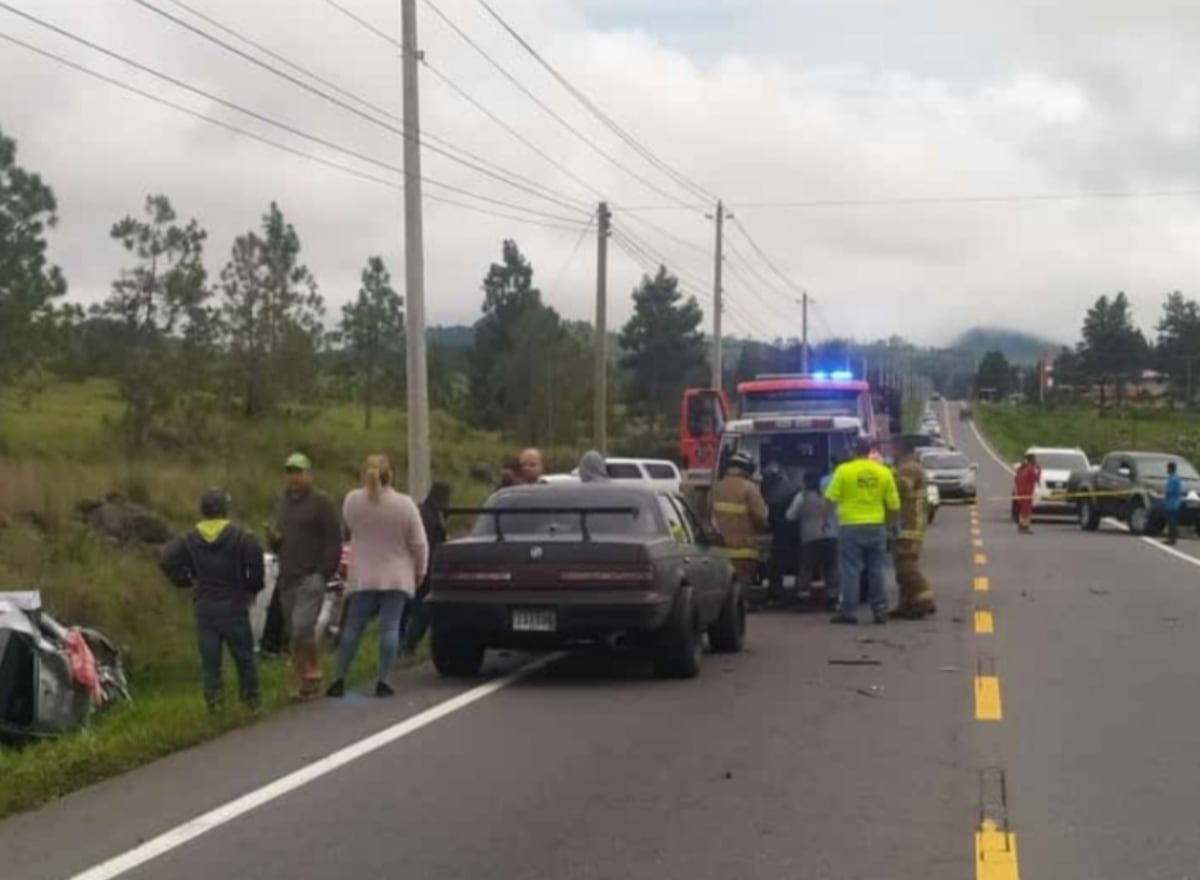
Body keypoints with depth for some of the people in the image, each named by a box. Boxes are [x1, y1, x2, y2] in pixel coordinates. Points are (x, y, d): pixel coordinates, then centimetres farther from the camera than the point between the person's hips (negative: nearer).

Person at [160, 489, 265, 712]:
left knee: (210, 659, 6)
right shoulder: (239, 537, -6)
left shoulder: (189, 539, 3)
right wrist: (252, 588, -4)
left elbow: (167, 559, -7)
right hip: (234, 604, -2)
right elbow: (255, 559, -19)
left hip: (205, 607, 2)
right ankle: (251, 699, 11)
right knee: (244, 655, 8)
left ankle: (214, 700, 1)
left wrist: (185, 581, 5)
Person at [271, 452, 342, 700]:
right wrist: (274, 538, 2)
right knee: (294, 633, 7)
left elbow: (333, 541, -8)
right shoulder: (282, 503, 19)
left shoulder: (321, 502, -4)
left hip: (311, 578, -7)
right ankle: (303, 682, 13)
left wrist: (324, 574, -14)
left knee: (302, 628, -20)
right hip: (287, 578, 7)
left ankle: (313, 673, -4)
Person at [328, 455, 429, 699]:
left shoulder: (351, 500, -4)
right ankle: (384, 681, -3)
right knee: (390, 627, 0)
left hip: (362, 577, 2)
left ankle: (339, 679, 9)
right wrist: (420, 570, 6)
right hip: (396, 577, -2)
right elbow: (419, 543, -7)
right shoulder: (404, 504, -11)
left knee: (353, 626, 9)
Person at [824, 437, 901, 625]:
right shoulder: (884, 472, 4)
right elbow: (893, 505, 5)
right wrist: (887, 524, 19)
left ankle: (849, 610, -1)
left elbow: (831, 499, -8)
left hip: (851, 526, -3)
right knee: (876, 570, 10)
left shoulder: (844, 470, -6)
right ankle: (880, 610, 11)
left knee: (850, 570, 1)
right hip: (876, 527, 3)